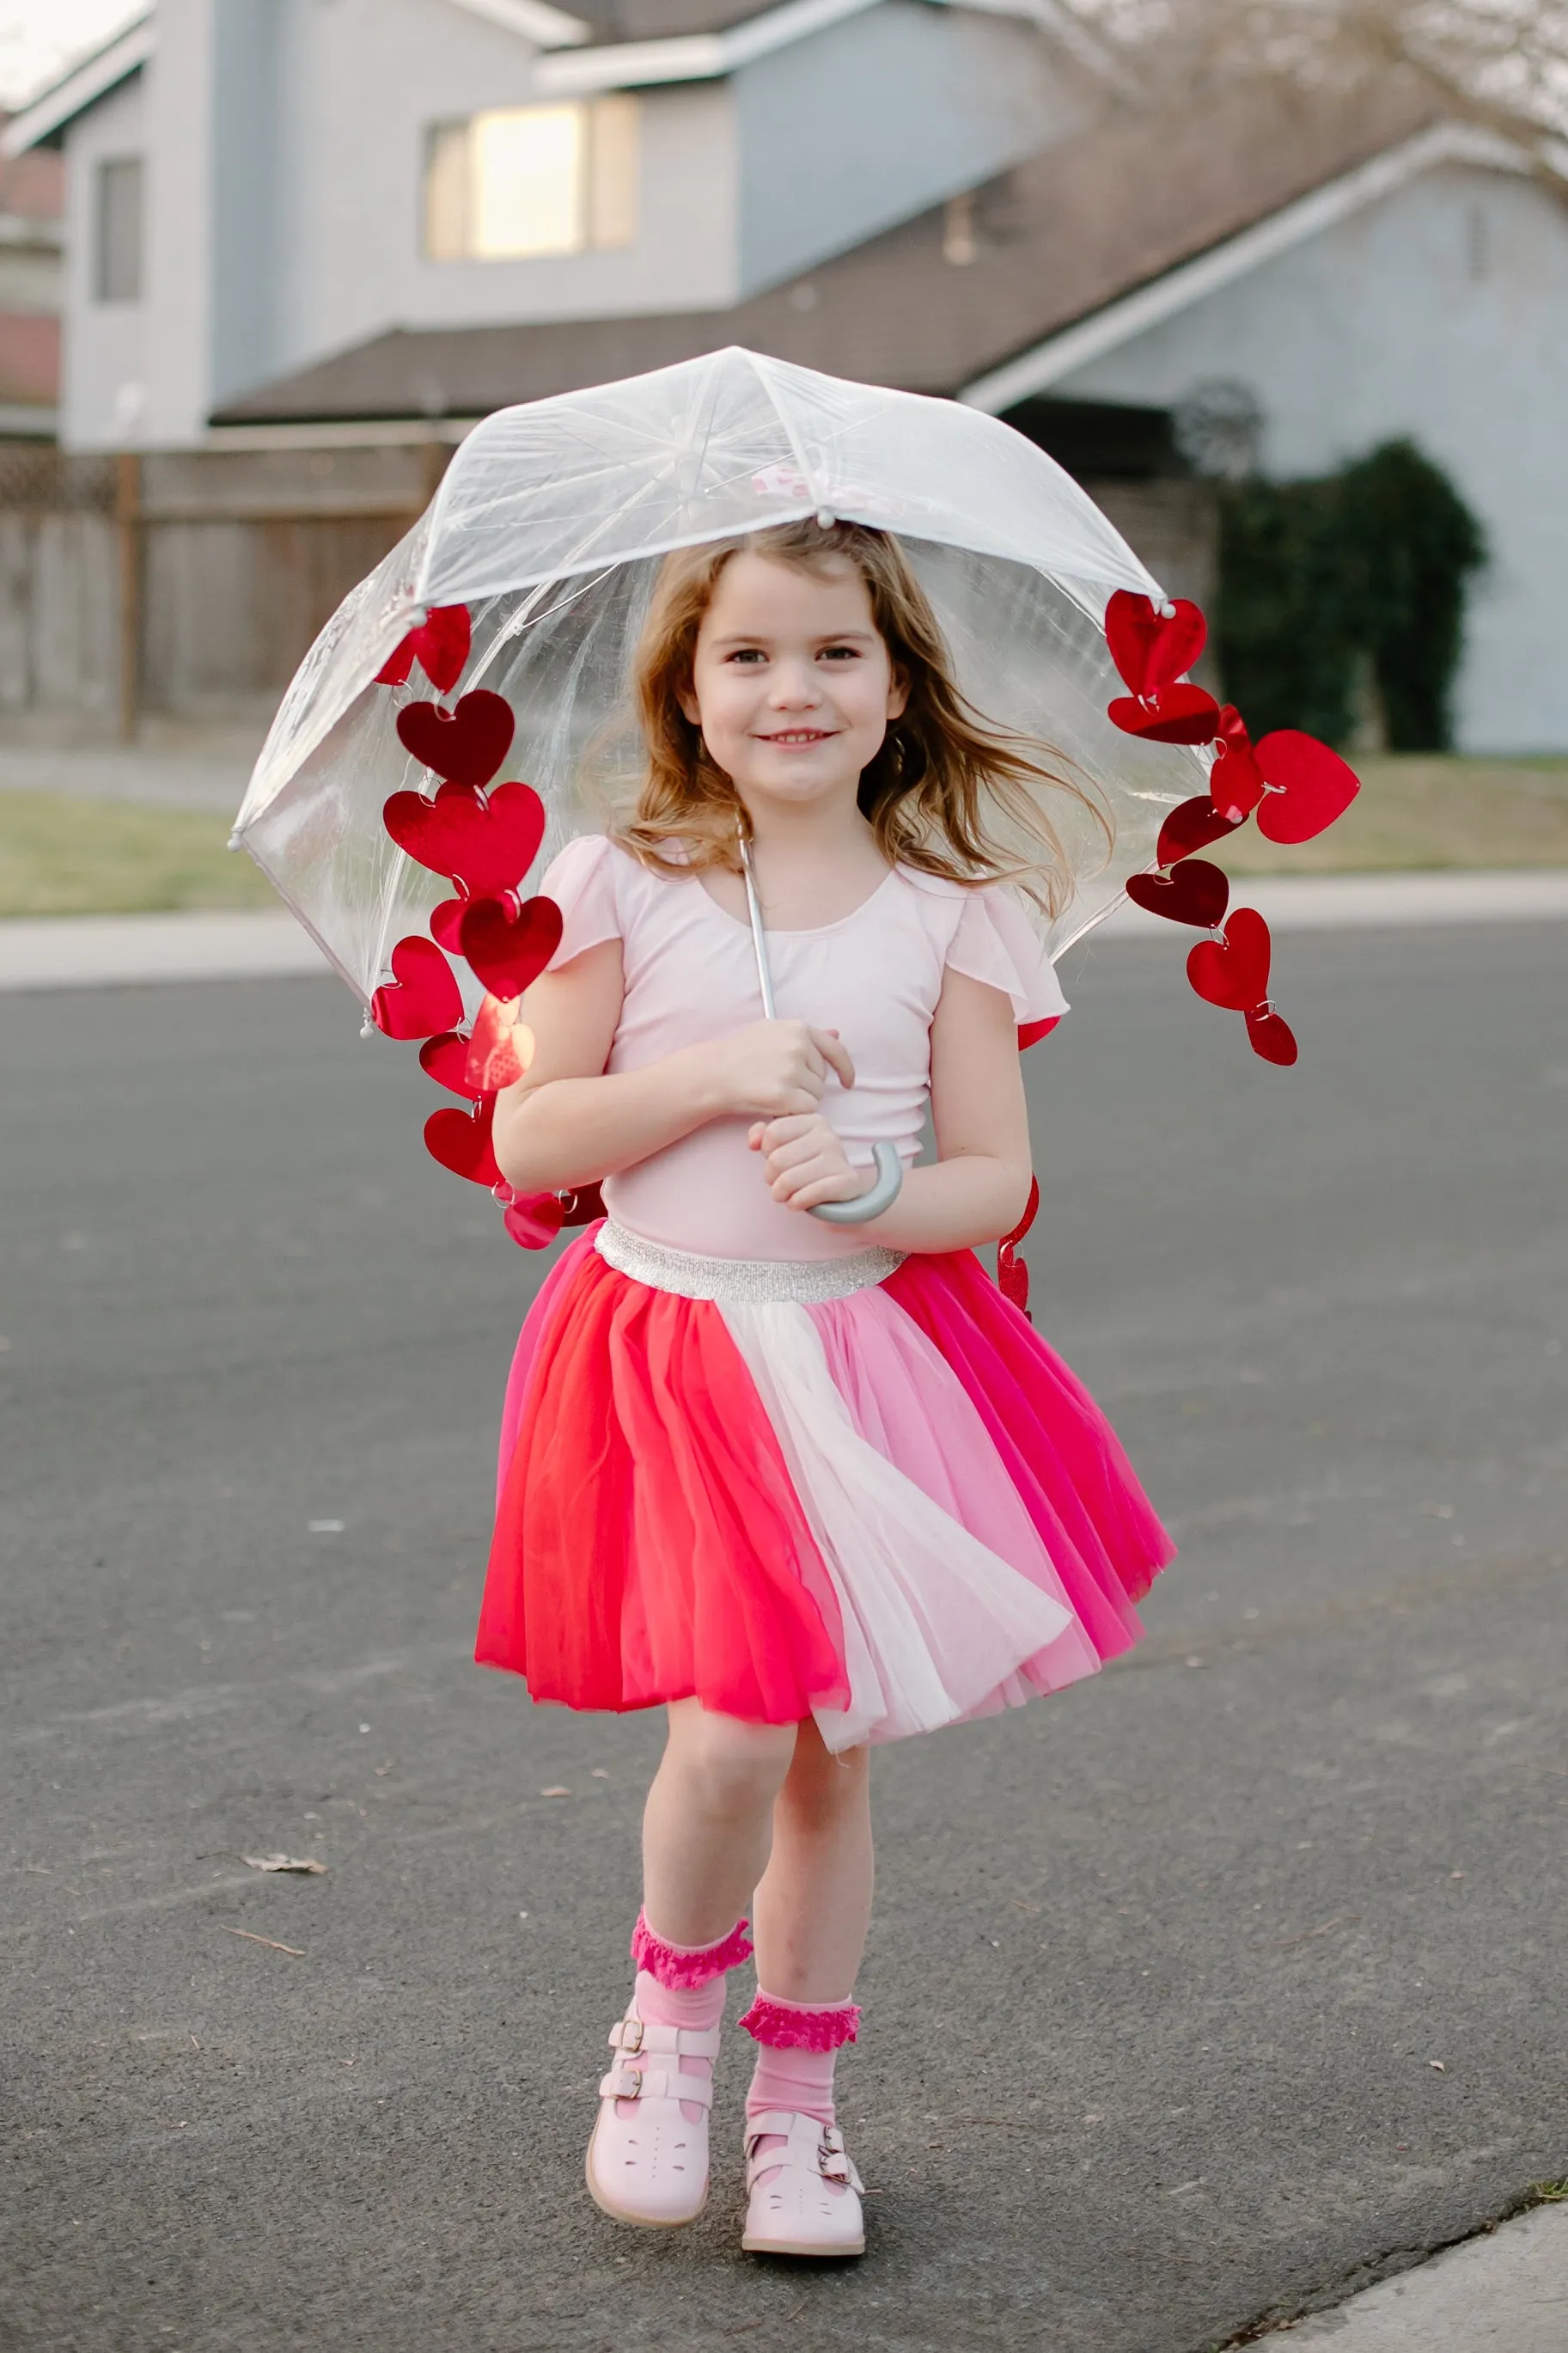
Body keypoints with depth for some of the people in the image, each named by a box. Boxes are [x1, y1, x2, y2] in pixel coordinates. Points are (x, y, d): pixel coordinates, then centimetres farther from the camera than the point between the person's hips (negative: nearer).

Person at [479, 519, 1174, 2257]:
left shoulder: (949, 915, 1)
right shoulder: (626, 890, -2)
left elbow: (998, 1179, 0)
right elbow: (527, 1141, -3)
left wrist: (871, 1188, -20)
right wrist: (713, 1079, -15)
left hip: (870, 1357, 2)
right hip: (666, 1350, -2)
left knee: (832, 1754, 8)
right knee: (730, 1736, -14)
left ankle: (796, 2101, 27)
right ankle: (669, 2017, 16)